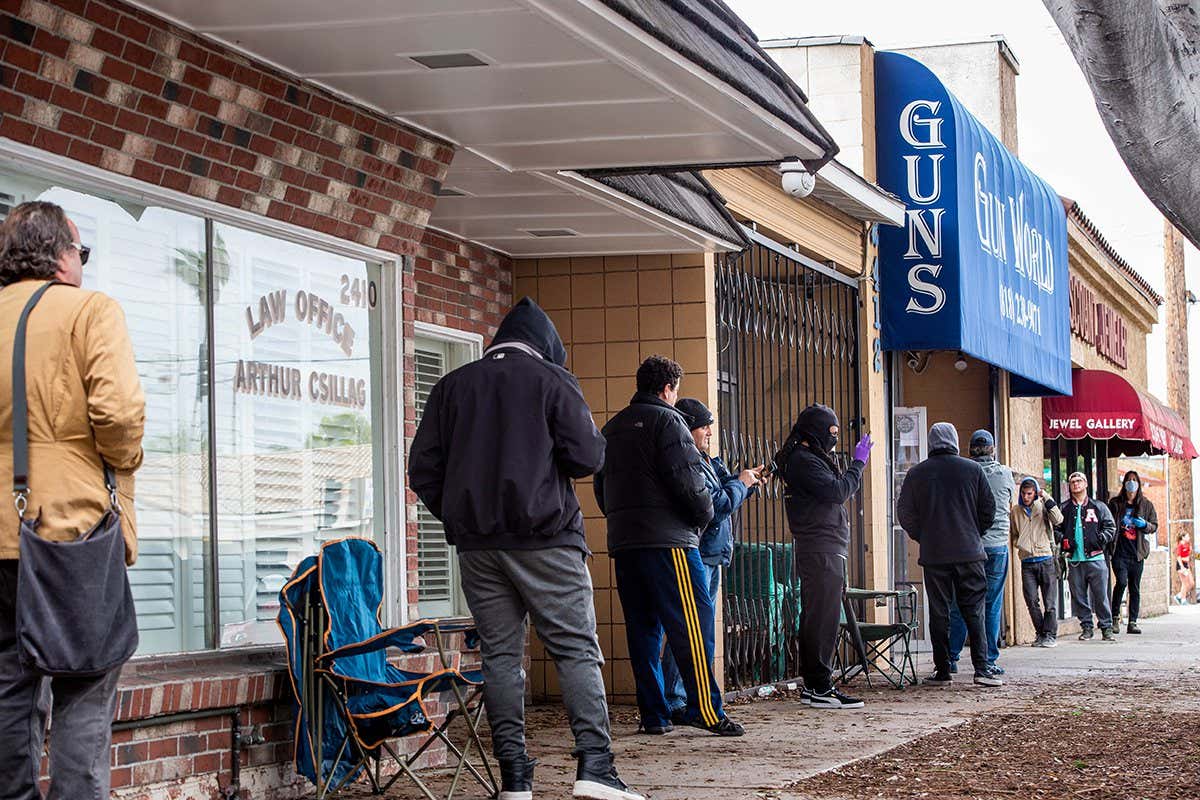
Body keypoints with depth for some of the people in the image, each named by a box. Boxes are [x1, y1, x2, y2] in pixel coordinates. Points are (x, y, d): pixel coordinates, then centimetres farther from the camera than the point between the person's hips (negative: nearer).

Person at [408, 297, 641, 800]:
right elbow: (587, 457, -6)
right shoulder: (552, 380, 1)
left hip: (477, 545, 4)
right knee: (577, 649, -2)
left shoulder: (452, 386, 12)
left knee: (500, 654, 7)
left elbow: (423, 470, 9)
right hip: (544, 538, -3)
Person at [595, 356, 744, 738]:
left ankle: (653, 714, 6)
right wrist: (704, 515, 1)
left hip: (622, 541, 8)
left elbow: (601, 487, 19)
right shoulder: (667, 420, -4)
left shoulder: (612, 427, 19)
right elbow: (687, 478, -13)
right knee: (693, 622, -7)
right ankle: (705, 709, -13)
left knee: (643, 628, 8)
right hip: (668, 540, -7)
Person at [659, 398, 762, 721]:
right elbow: (718, 505, -21)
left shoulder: (707, 462, 17)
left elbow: (725, 501, 24)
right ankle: (674, 703, -10)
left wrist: (747, 481, 8)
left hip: (712, 557, 11)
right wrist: (741, 483, -4)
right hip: (694, 557, -11)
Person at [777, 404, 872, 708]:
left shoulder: (810, 459, 22)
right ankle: (820, 688, -11)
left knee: (815, 619, 12)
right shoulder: (804, 461, -11)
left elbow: (837, 493, 21)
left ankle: (812, 684, 16)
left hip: (826, 551, 11)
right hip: (821, 549, -11)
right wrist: (858, 463, -9)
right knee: (823, 618, -11)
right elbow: (838, 491, -18)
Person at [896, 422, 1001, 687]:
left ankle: (942, 671, 5)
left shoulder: (916, 474, 1)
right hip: (970, 553, 0)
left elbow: (905, 514, 3)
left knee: (939, 613, 5)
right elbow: (989, 509, 4)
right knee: (974, 611, 3)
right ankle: (982, 668, -6)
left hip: (933, 556, 0)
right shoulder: (974, 469, 1)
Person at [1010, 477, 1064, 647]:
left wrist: (1047, 499, -15)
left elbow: (1058, 520, -15)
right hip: (1027, 562, 3)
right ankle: (1040, 633, 10)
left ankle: (1050, 635, 5)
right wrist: (1019, 544, 4)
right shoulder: (1015, 511, 12)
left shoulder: (1043, 507, 2)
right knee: (1031, 600, -1)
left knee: (1050, 601, -2)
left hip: (1046, 559, -3)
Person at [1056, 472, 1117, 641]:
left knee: (1101, 595, -2)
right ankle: (1087, 627, 13)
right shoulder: (1064, 508, 11)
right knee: (1079, 596, 4)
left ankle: (1106, 627, 6)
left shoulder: (1098, 507, 9)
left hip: (1095, 558, -2)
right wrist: (1062, 540, -4)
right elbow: (1057, 528, 15)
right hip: (1075, 560, 2)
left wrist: (1102, 538, -9)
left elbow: (1111, 527, 9)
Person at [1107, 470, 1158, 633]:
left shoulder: (1146, 505, 10)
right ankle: (1115, 615, -2)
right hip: (1119, 552, -2)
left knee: (1135, 588, 4)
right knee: (1122, 581, -19)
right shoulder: (1115, 504, 6)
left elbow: (1155, 527, 15)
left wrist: (1144, 525, -8)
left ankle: (1132, 622, 9)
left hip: (1137, 553, 2)